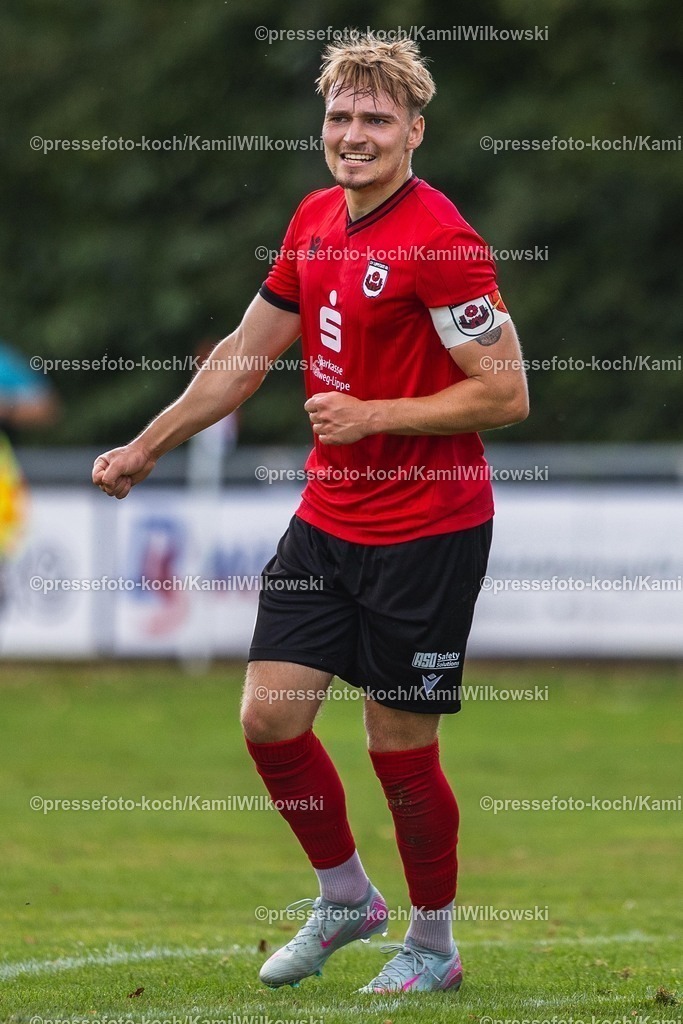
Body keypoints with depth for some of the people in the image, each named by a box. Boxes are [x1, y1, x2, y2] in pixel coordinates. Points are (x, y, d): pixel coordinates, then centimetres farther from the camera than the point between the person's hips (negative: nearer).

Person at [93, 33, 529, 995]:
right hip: (327, 520, 7)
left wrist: (374, 415, -20)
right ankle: (345, 898, 27)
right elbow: (243, 356, 18)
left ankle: (433, 945, 21)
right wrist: (145, 448, 21)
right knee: (270, 714, 4)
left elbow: (505, 393, -18)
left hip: (425, 531, -7)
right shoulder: (316, 221, 7)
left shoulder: (441, 240, -18)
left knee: (399, 746, 1)